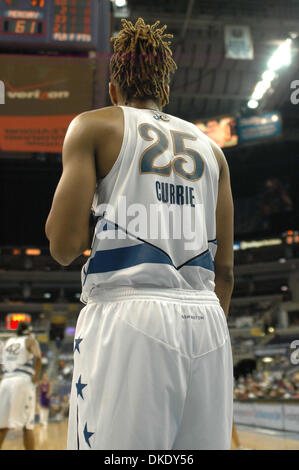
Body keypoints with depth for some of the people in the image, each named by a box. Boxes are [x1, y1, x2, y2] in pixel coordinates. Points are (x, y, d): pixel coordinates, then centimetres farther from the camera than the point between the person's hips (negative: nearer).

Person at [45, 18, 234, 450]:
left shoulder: (94, 126, 7)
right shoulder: (209, 147, 20)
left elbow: (64, 246, -3)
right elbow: (225, 269, 15)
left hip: (128, 316, -5)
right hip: (206, 321, 5)